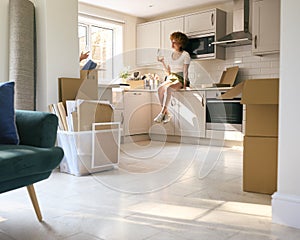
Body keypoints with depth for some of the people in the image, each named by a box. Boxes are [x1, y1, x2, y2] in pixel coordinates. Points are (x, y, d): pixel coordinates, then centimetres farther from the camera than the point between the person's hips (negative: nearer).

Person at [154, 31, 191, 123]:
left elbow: (185, 71, -6)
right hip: (171, 78, 5)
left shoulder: (185, 55, 2)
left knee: (168, 88, -36)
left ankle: (162, 113, -34)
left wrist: (184, 83, -18)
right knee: (160, 88, -27)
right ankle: (167, 114, -26)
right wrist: (162, 62, 7)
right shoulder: (171, 54, 19)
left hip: (180, 79, -5)